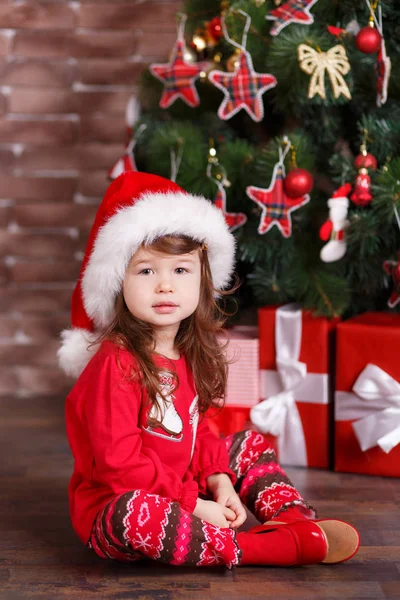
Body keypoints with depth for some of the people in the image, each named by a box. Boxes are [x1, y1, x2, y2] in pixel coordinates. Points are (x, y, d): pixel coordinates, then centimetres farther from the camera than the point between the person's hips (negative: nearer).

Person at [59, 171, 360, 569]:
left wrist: (219, 480, -5)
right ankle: (270, 548, -33)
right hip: (110, 511, -9)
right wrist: (194, 504, -23)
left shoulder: (190, 356, 4)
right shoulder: (116, 364, -22)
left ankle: (297, 521, -10)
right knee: (134, 512, -40)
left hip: (180, 499, 9)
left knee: (251, 443, 15)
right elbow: (120, 464, -26)